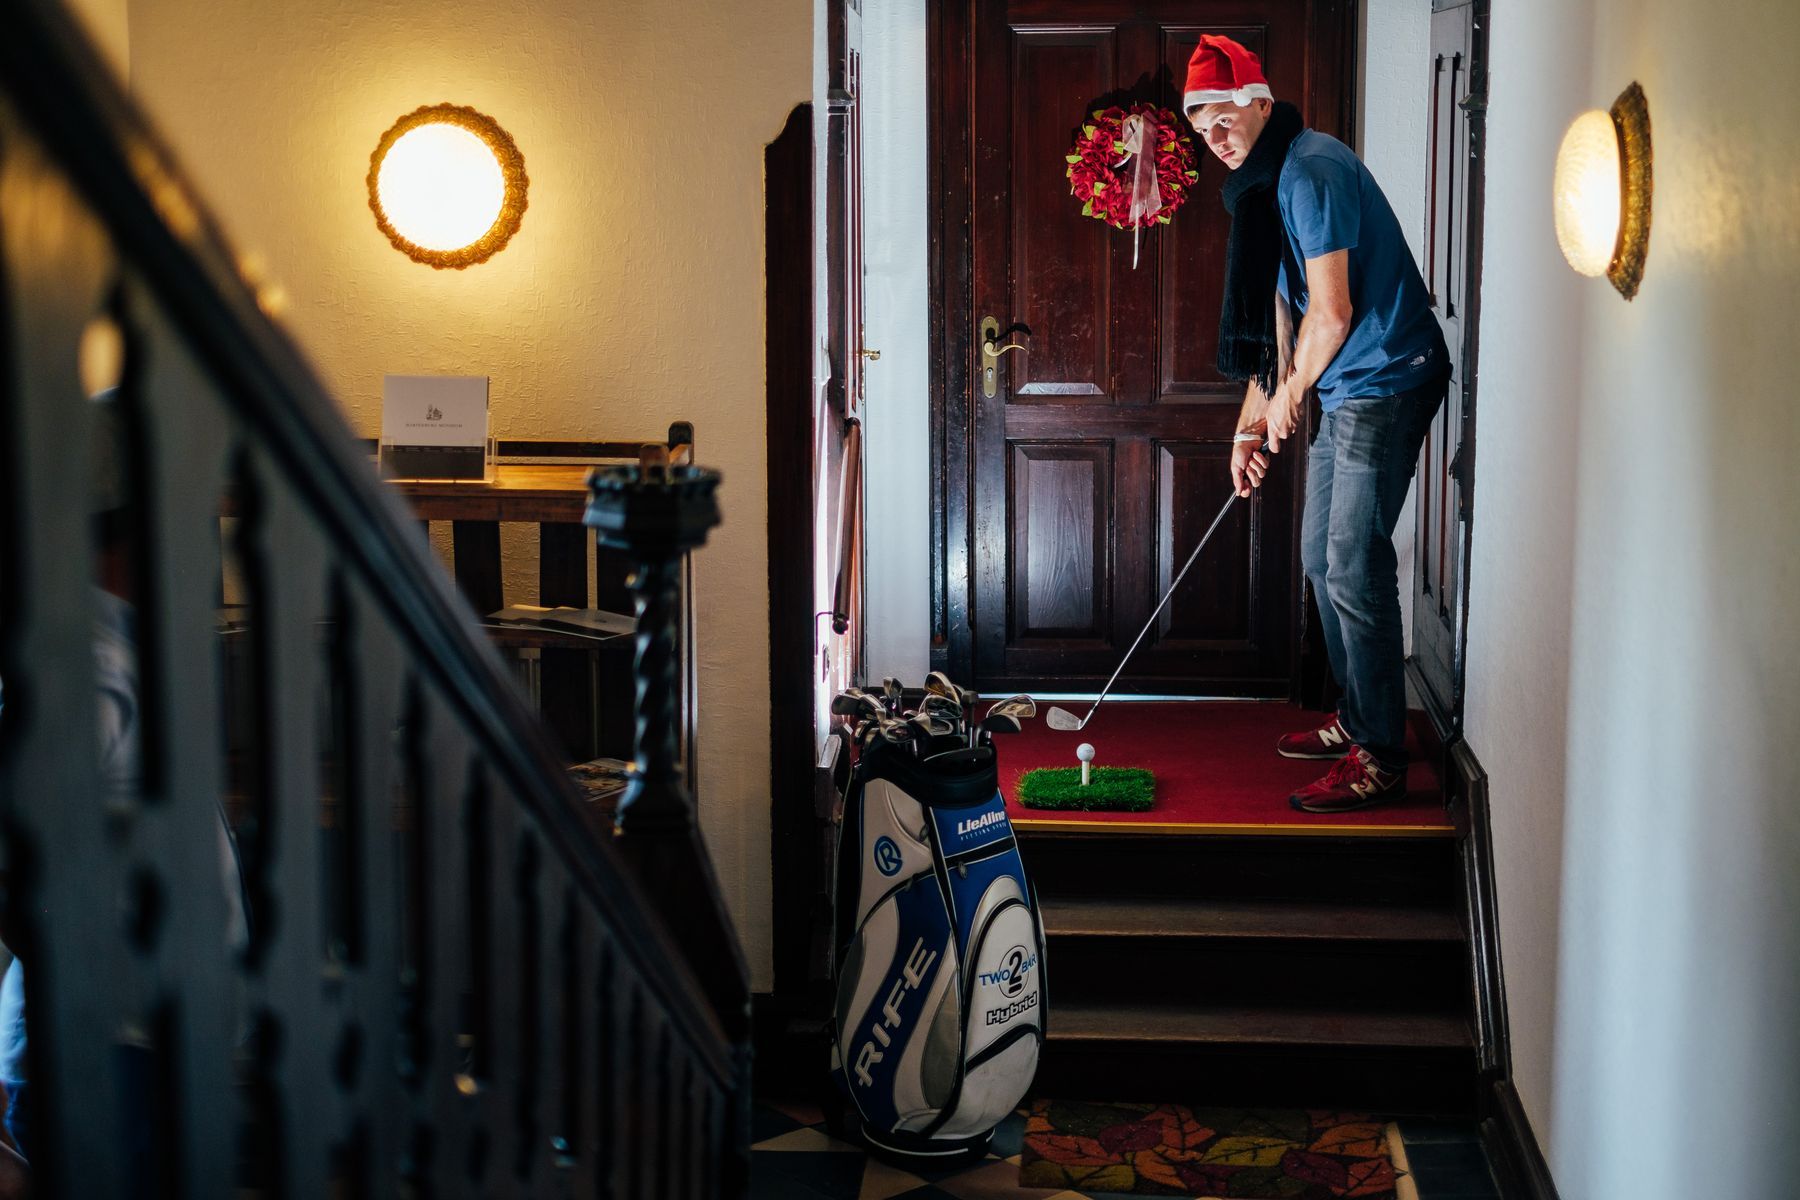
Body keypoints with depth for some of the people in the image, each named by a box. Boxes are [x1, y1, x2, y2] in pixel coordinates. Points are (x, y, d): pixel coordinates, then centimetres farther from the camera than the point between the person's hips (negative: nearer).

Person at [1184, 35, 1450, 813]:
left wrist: (1287, 396, -5)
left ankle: (1381, 758, -3)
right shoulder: (1259, 186, 14)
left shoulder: (1311, 170, -18)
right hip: (1343, 390, 10)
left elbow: (1331, 314, -21)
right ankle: (1356, 720, 29)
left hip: (1386, 383, -10)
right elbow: (1279, 314, 19)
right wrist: (1252, 424, 16)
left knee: (1355, 570, -10)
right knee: (1321, 557, 16)